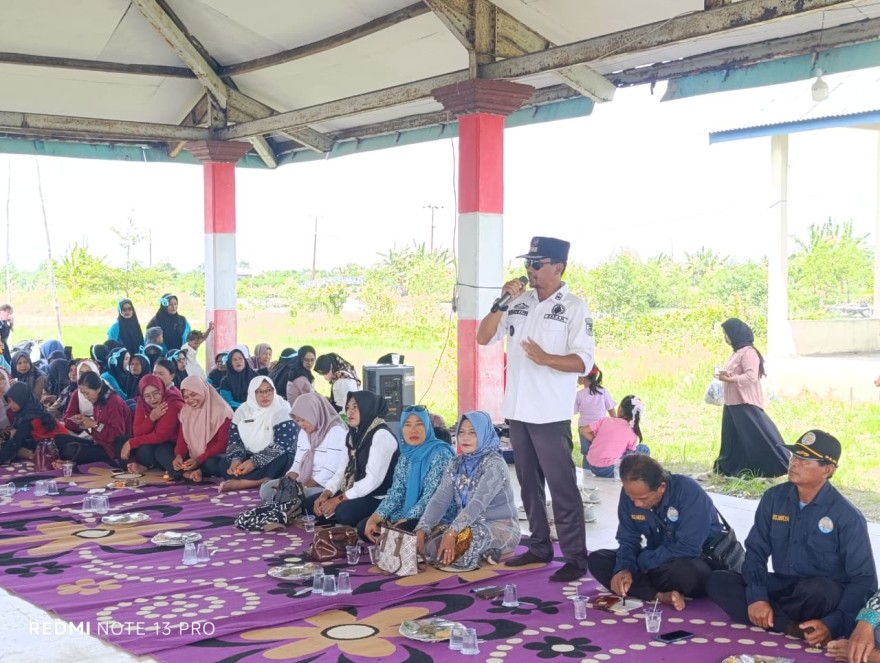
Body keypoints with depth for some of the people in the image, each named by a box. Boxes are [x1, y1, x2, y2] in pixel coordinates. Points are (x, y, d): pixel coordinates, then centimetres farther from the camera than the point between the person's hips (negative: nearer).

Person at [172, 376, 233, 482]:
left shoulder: (221, 410, -11)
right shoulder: (185, 411, 8)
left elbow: (223, 443, -14)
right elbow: (182, 439, 5)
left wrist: (200, 460, -24)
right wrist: (179, 455, -18)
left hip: (214, 458, -6)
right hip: (192, 458, 6)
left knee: (210, 464, -39)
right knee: (161, 454, -16)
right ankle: (189, 474, -29)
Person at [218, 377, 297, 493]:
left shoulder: (281, 411, -11)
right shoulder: (243, 410, 3)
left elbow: (282, 445, -20)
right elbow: (234, 440, 2)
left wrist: (255, 462, -27)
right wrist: (236, 459, -20)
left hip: (275, 460, -4)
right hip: (249, 457, 4)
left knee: (282, 460, -39)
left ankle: (238, 483, -33)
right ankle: (266, 481, -29)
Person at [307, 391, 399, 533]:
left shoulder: (382, 436, -17)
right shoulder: (355, 434, 12)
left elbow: (373, 479, -23)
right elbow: (344, 469, 10)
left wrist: (338, 500, -21)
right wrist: (325, 494, -7)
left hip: (377, 497, -9)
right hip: (355, 493, 9)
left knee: (344, 512, -34)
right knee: (309, 504, 2)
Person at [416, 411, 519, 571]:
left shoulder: (494, 464, -15)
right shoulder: (455, 464, 6)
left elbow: (478, 503, -28)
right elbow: (440, 499, -4)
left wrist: (452, 532, -39)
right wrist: (422, 529, -20)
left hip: (500, 527, -8)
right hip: (469, 526, 8)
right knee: (427, 541, -17)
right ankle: (484, 552, -8)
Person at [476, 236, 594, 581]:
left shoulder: (574, 307, -6)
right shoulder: (518, 303, 9)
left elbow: (583, 362, -12)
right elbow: (483, 338, 6)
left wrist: (545, 358, -28)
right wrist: (501, 302, -5)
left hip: (551, 414, -6)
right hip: (517, 410, 6)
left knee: (561, 486, -4)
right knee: (529, 484, 14)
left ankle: (575, 557, 1)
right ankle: (540, 546, 25)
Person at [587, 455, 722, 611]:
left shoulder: (689, 492, -27)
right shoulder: (630, 493, -11)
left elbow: (688, 549, -29)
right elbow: (628, 540, -3)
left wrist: (642, 561, -21)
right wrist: (624, 568, -23)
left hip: (696, 561, -6)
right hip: (658, 562, 6)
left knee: (684, 572, -41)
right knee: (597, 559, -12)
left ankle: (641, 589, -10)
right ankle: (661, 596, -24)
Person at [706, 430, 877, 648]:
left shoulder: (847, 516, -13)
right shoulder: (774, 498, -1)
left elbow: (864, 580, -14)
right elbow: (755, 551, 1)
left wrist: (834, 625, -28)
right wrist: (756, 596, -17)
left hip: (823, 597, -5)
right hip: (780, 587, 5)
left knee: (815, 590, -40)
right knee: (717, 581, -18)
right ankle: (799, 629, -26)